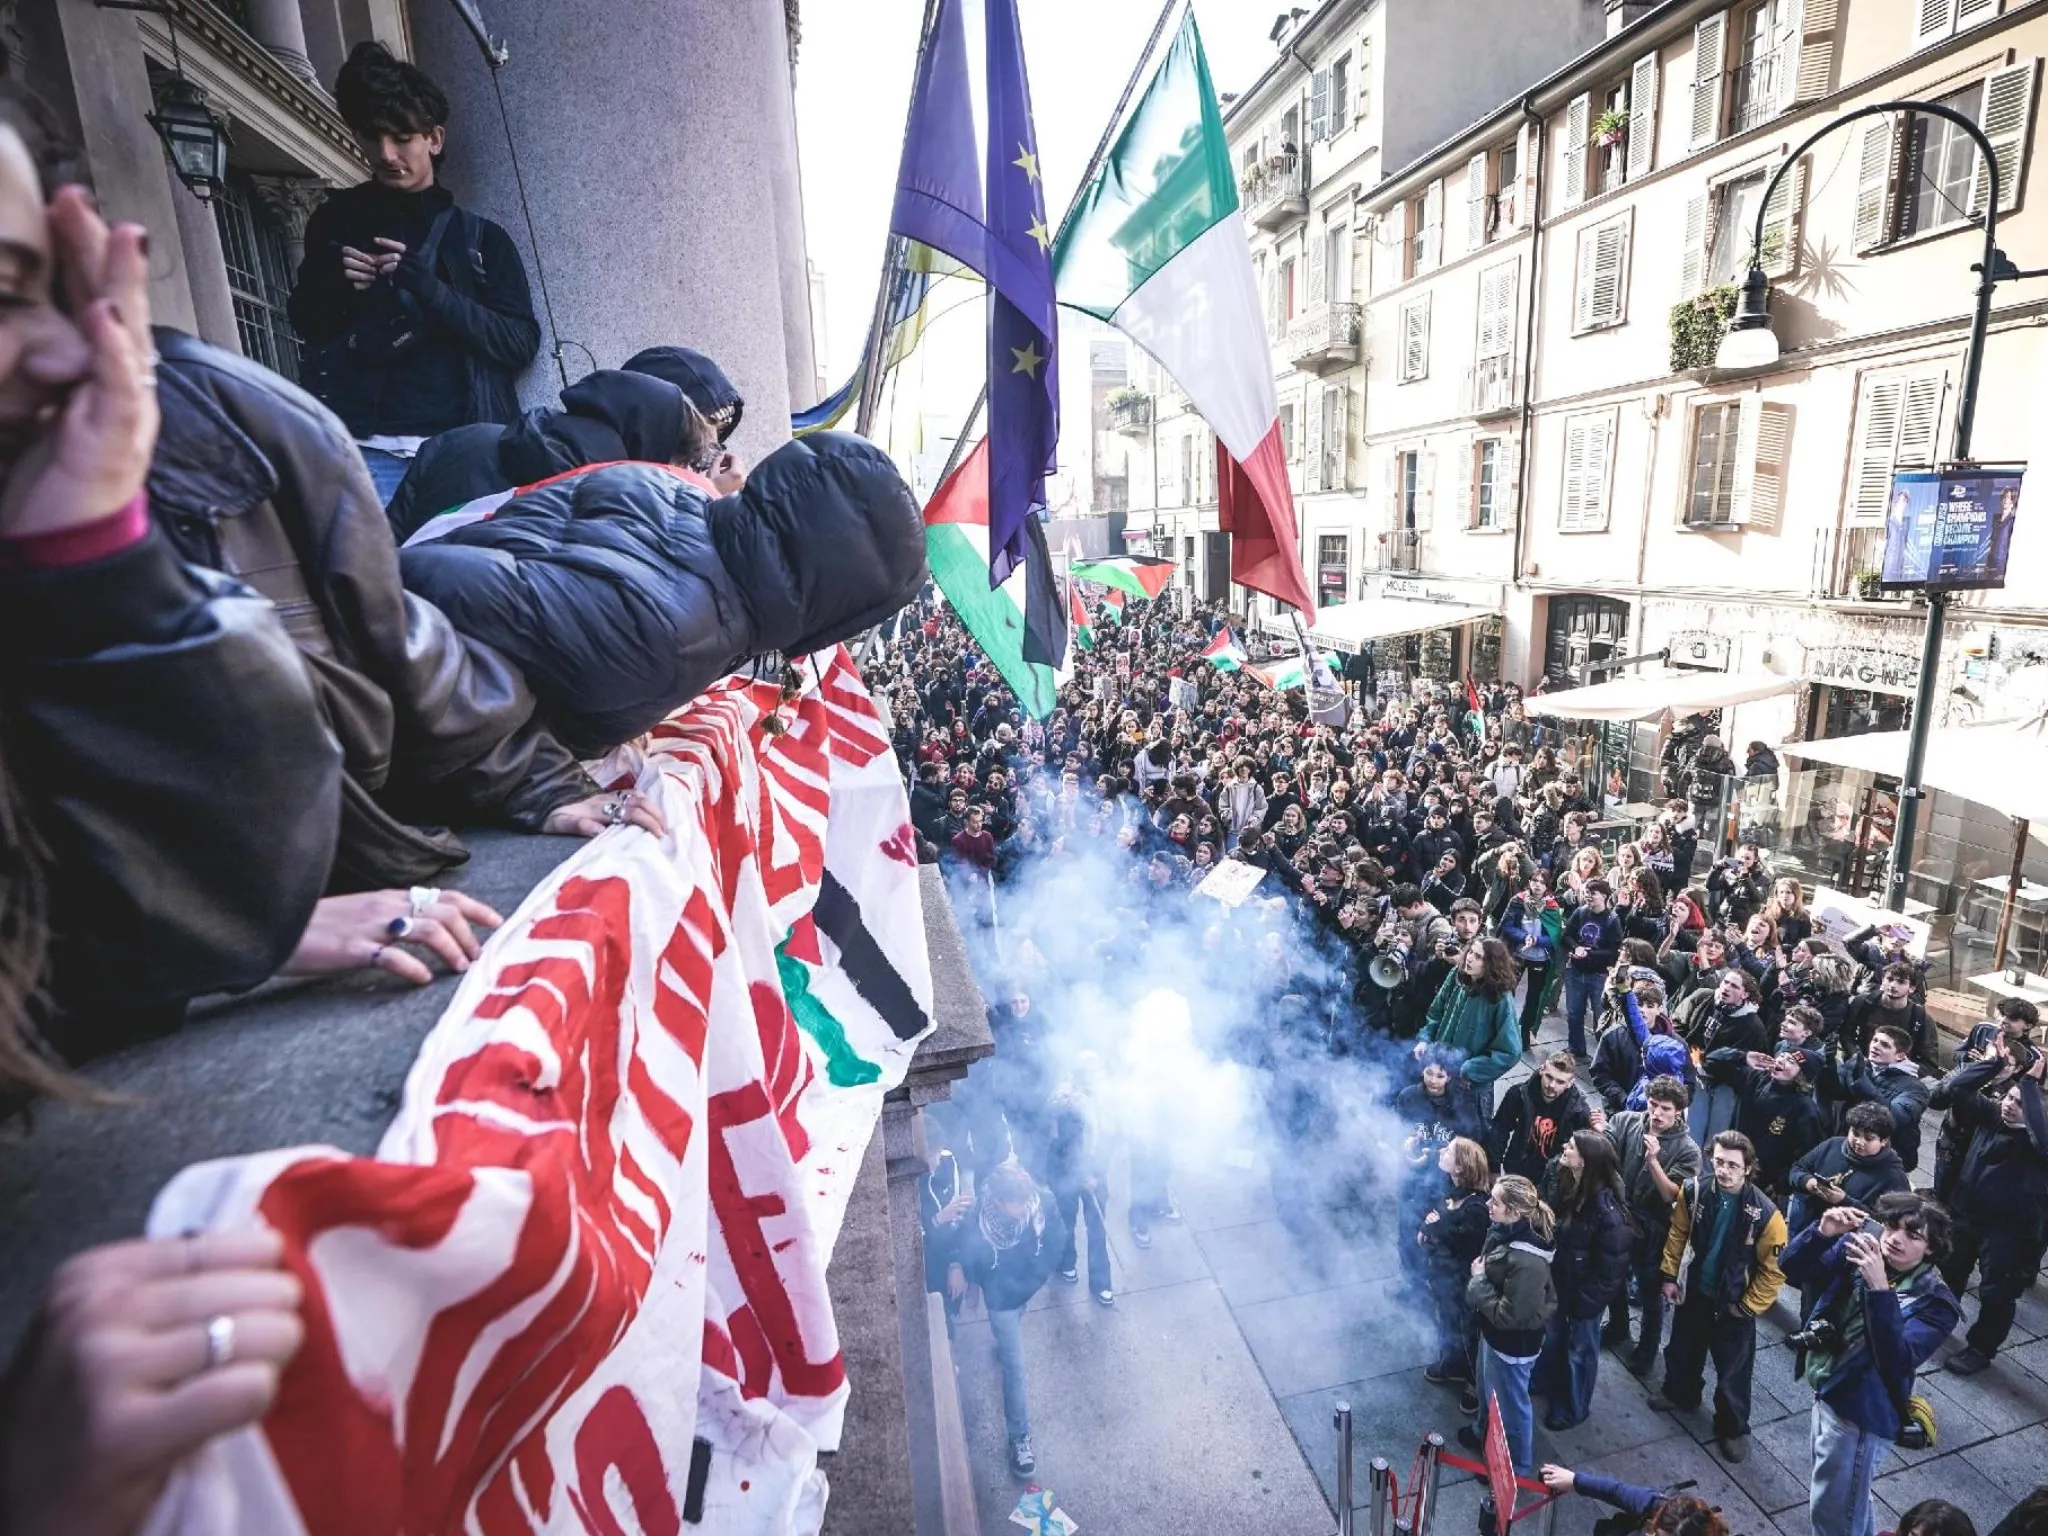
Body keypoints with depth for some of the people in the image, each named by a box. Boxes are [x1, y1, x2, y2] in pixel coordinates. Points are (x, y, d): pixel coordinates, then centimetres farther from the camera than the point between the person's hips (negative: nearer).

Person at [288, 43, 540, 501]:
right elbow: (305, 322, 22)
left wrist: (429, 288, -13)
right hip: (368, 449, 1)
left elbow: (521, 343, 0)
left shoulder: (481, 238, 12)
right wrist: (330, 282, 0)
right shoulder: (338, 219, 17)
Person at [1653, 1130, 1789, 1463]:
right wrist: (1670, 1276, 0)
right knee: (1683, 1349, 24)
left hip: (1733, 1304, -3)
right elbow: (1678, 1235, 0)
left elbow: (1774, 1269, -16)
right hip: (1694, 1291, 4)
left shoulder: (1765, 1213, -26)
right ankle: (1679, 1392, 50)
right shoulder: (1694, 1192, -16)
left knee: (1733, 1372, 13)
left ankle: (1733, 1428, 36)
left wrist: (1748, 1307, -12)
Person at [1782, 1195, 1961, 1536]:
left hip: (1863, 1412, -5)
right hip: (1827, 1391, 5)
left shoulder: (1934, 1302, -21)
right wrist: (1822, 1233, -31)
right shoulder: (1858, 1248, -10)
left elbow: (1896, 1362, -33)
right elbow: (1793, 1270, -14)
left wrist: (1880, 1288, -41)